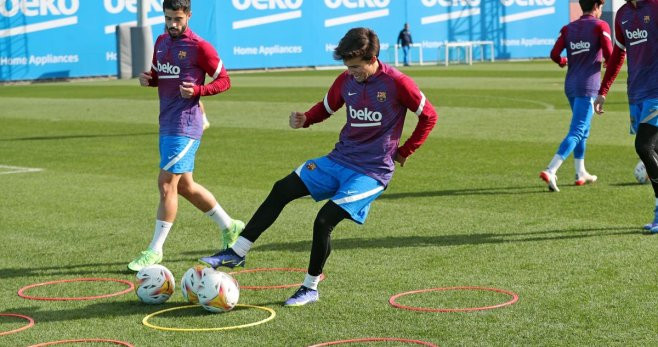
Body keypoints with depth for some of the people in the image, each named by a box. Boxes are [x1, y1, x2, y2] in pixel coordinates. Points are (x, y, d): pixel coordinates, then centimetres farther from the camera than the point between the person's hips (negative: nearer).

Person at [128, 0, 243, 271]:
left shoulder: (199, 47, -10)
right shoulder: (161, 41, 13)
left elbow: (224, 80, -5)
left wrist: (197, 90, -20)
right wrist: (147, 79, 3)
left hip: (185, 125, -9)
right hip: (166, 124, 9)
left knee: (166, 185, -9)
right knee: (184, 186, 16)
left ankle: (155, 251, -1)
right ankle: (230, 227, 32)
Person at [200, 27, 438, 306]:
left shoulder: (398, 83, -14)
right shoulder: (346, 81, 2)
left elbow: (429, 117, -3)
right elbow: (325, 108, 19)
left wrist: (404, 152, -2)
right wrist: (304, 119, -3)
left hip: (373, 171, -6)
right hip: (340, 159, 6)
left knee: (324, 220, -18)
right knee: (282, 190, -6)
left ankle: (310, 288, 2)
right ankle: (237, 252, -1)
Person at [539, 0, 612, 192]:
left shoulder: (568, 28, 9)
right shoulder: (600, 26, -5)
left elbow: (554, 54, 2)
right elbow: (609, 55, -13)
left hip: (570, 86, 7)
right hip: (587, 87, -7)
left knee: (583, 130, 23)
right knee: (576, 132, -10)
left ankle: (580, 173, 27)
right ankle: (550, 171, -25)